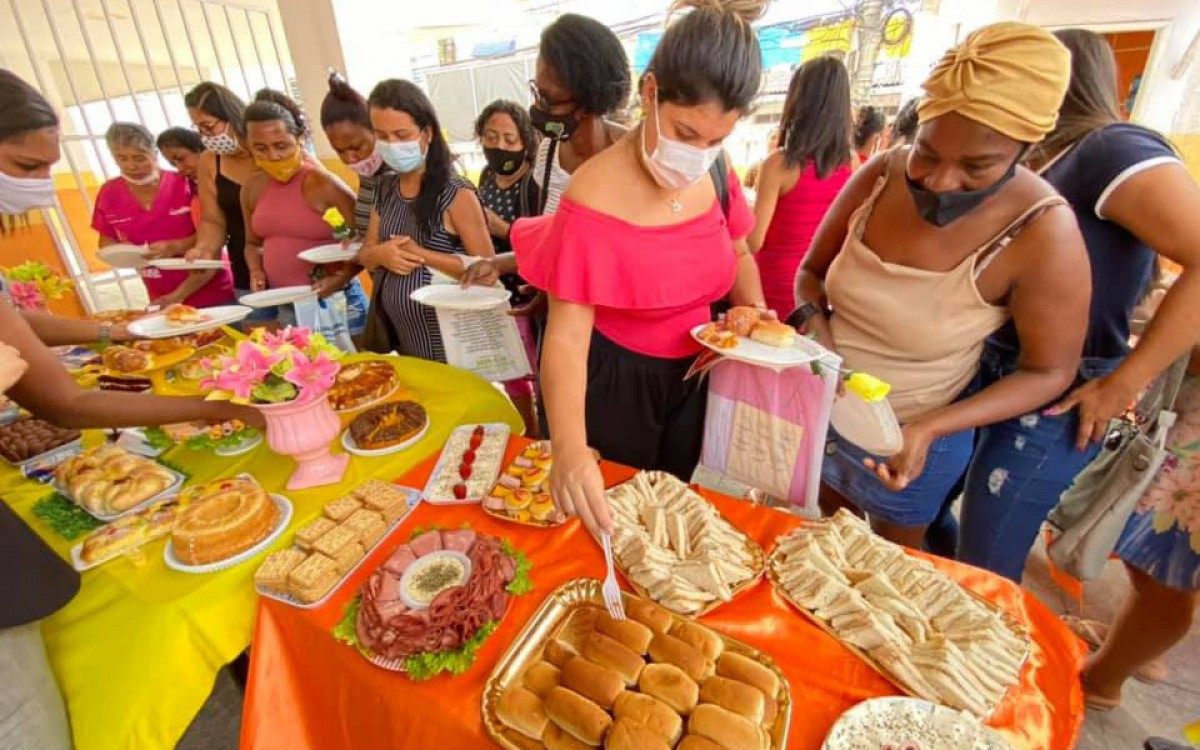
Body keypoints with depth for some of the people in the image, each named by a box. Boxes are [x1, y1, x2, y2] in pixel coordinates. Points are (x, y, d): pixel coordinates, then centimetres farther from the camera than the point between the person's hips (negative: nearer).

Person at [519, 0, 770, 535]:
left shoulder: (716, 171, -9)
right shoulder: (596, 198, -27)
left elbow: (737, 254, 8)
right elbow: (567, 335, -30)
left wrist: (755, 310, -13)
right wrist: (569, 447, -44)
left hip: (691, 373, 5)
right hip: (616, 381, -5)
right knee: (614, 520, 20)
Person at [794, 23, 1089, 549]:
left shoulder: (1043, 234, -23)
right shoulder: (881, 176, -13)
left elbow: (1049, 372, -13)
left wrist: (929, 429, -28)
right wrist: (813, 326, -22)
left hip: (909, 436, -3)